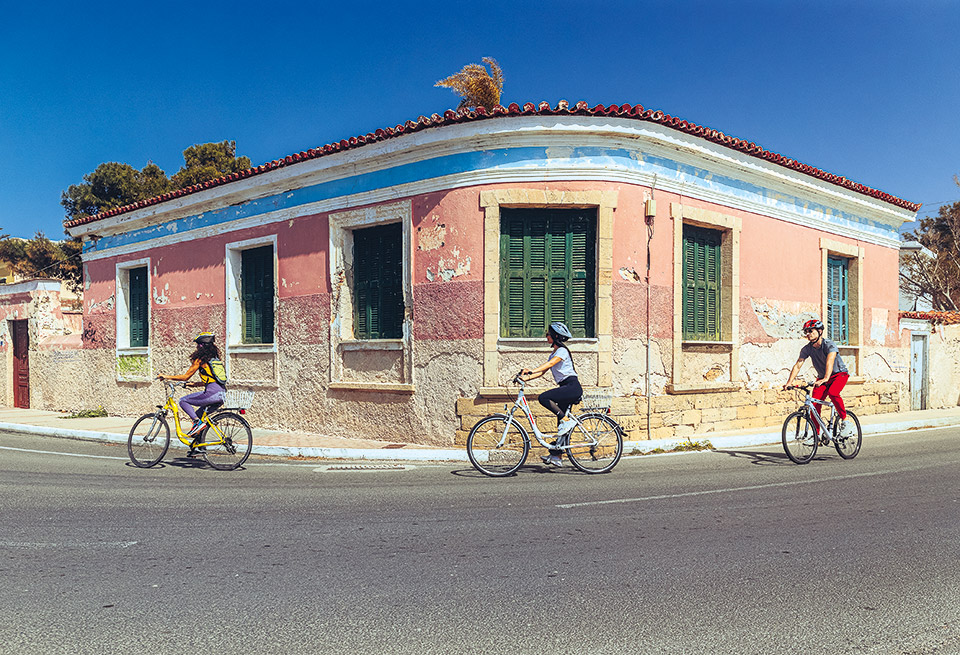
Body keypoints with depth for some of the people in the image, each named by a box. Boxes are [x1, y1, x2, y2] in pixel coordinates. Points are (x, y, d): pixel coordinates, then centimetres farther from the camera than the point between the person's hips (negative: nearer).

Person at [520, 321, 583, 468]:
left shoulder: (562, 351, -8)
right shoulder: (554, 354, 20)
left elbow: (549, 364, -25)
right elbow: (542, 372, 13)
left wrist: (531, 371, -34)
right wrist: (527, 377, -3)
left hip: (572, 386, -9)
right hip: (566, 389, 9)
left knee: (543, 398, -25)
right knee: (561, 423, 6)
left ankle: (567, 421, -16)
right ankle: (556, 456, 7)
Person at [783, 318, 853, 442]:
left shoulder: (829, 345, -25)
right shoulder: (807, 349, -10)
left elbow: (830, 361, -41)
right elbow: (797, 365, -15)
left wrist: (825, 378, -57)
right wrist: (789, 382, -29)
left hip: (840, 373, -5)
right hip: (822, 377, 5)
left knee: (832, 393, -34)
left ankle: (845, 421, -17)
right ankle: (816, 434, -3)